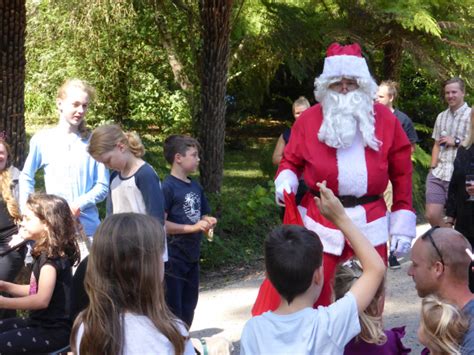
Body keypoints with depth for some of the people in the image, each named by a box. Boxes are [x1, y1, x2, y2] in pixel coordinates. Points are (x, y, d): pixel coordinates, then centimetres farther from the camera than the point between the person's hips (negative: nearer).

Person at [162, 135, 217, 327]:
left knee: (189, 305, 17)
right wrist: (192, 227, -21)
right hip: (174, 258, -8)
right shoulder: (168, 187, -13)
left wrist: (207, 222, -1)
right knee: (173, 306, 0)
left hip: (192, 256, 8)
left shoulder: (196, 186, 10)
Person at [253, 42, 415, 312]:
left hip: (370, 224, 1)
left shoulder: (384, 119, 1)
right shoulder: (310, 119, -1)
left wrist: (403, 225, 0)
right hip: (320, 223, -1)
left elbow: (402, 175, 4)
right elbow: (291, 161, 10)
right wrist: (285, 181, -14)